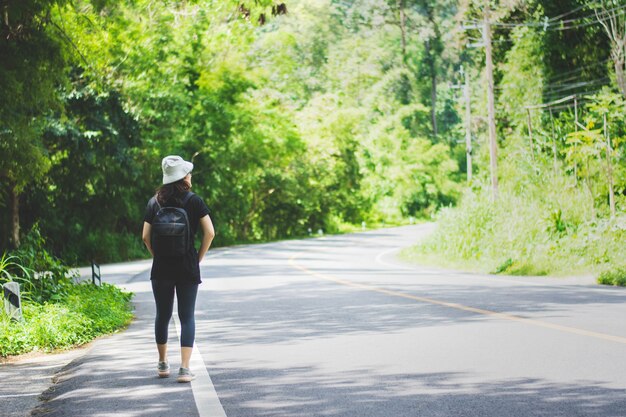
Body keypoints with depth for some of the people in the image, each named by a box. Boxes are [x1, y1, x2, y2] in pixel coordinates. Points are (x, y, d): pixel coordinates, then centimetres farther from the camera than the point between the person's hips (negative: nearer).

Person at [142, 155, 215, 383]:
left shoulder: (154, 202, 3)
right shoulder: (194, 201, -4)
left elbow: (146, 236, 1)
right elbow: (209, 232, -9)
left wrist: (158, 256, 12)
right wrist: (199, 257, 2)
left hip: (161, 268, 2)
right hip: (188, 268, -2)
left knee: (162, 315, 15)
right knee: (187, 317, 1)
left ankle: (163, 364, 26)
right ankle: (184, 369, -7)